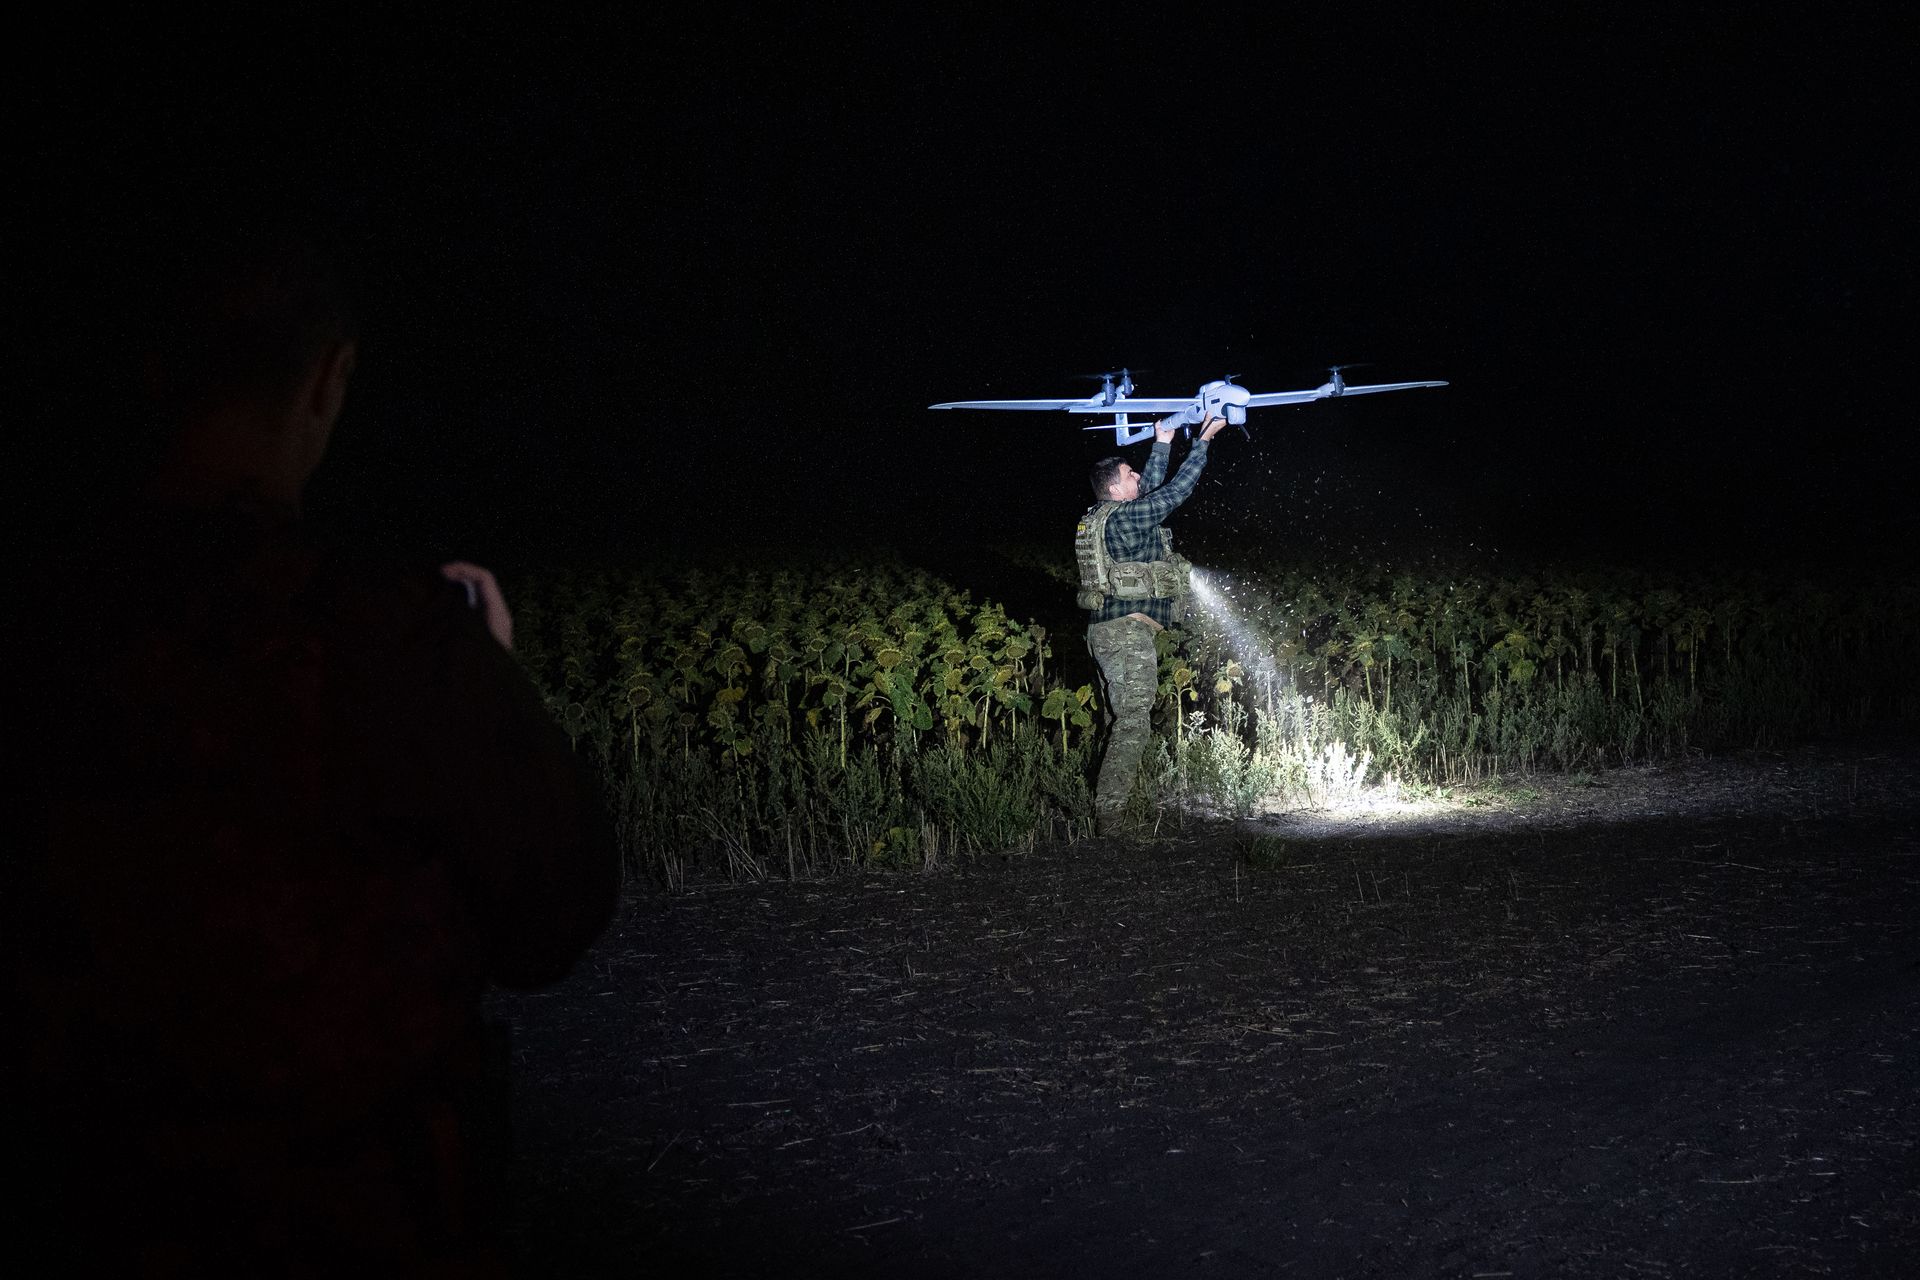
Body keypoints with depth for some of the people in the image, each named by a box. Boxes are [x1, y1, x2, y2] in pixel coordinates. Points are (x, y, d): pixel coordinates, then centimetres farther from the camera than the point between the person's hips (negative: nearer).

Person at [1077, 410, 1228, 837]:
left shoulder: (1103, 517, 15)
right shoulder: (1122, 517, -12)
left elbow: (1152, 491, 31)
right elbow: (1174, 492, -9)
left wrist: (1162, 444, 35)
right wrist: (1202, 442, 0)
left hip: (1107, 629, 11)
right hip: (1129, 630, -11)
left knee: (1121, 723, 13)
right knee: (1133, 724, -12)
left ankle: (1108, 814, 13)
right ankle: (1110, 815, -16)